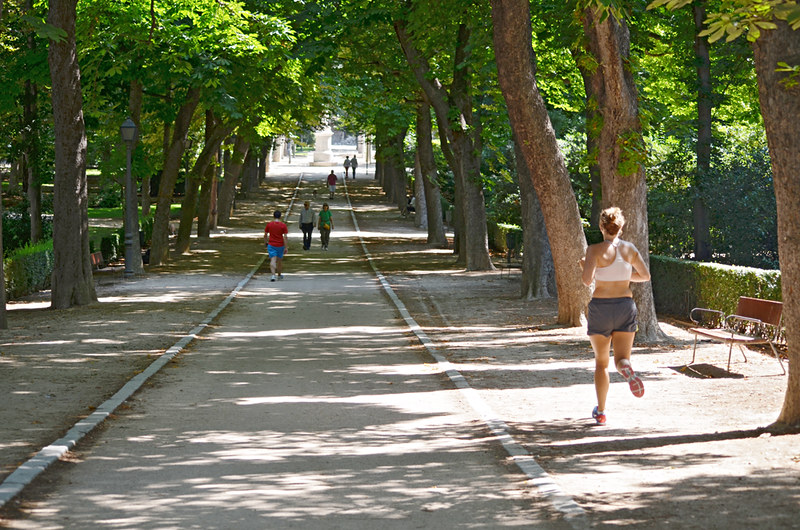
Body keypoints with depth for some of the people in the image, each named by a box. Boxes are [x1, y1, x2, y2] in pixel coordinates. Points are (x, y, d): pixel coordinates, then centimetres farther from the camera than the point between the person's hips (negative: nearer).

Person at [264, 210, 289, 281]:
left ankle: (273, 275, -24)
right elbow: (285, 237, -13)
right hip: (280, 245, 0)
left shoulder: (269, 224, -4)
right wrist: (286, 248, -10)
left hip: (271, 245, 0)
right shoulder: (283, 225, -9)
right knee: (280, 260, 18)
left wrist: (265, 243, 20)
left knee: (273, 260, -6)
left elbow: (265, 235, 4)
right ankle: (279, 275, 33)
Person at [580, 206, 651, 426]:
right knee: (622, 359, 3)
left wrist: (585, 266, 1)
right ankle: (627, 369, -36)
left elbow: (587, 280, -20)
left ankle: (600, 412, 16)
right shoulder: (630, 249, 2)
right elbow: (645, 276, 10)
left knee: (601, 362, 14)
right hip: (625, 306, 2)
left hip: (600, 308, -2)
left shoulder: (595, 250, -11)